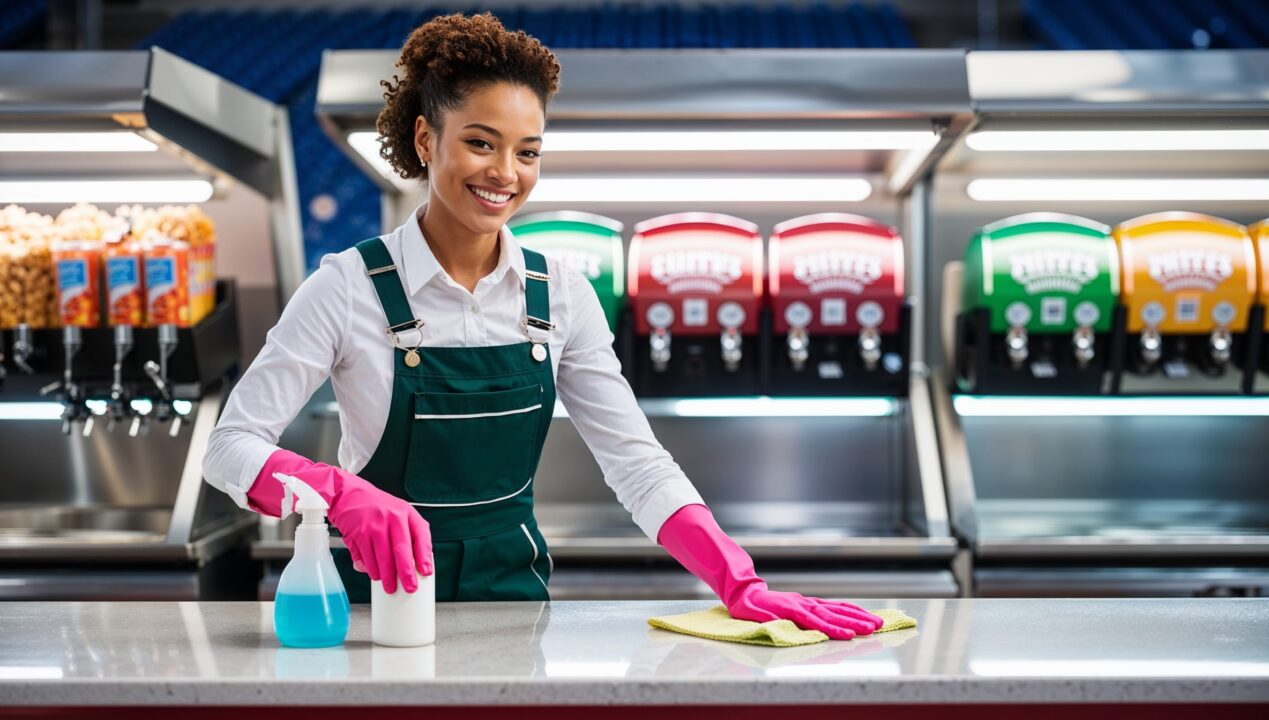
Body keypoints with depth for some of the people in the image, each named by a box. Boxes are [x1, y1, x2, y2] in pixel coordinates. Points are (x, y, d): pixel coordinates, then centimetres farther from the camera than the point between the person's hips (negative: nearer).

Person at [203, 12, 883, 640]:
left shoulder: (560, 294, 1)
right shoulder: (349, 286, -10)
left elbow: (636, 462, -2)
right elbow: (232, 445, -11)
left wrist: (740, 585, -15)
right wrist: (343, 493, -31)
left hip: (512, 586, 3)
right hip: (385, 592, -3)